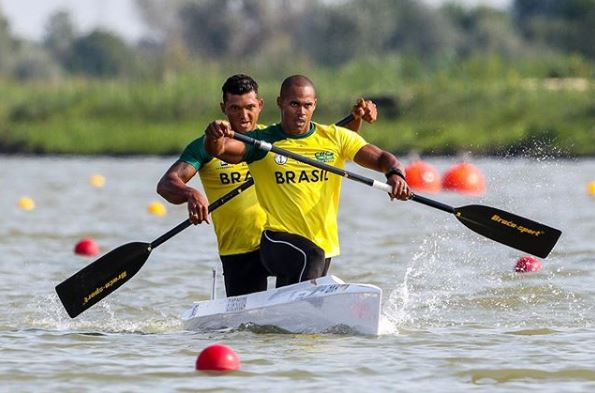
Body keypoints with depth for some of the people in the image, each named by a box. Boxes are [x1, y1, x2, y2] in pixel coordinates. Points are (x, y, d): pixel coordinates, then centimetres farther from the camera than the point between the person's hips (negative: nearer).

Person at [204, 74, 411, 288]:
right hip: (279, 239, -4)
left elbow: (381, 158, -1)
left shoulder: (335, 138, 5)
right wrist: (214, 136, -41)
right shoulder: (262, 141, -3)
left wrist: (395, 174, -24)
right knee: (310, 258, -35)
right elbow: (217, 150, -17)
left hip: (324, 244, 4)